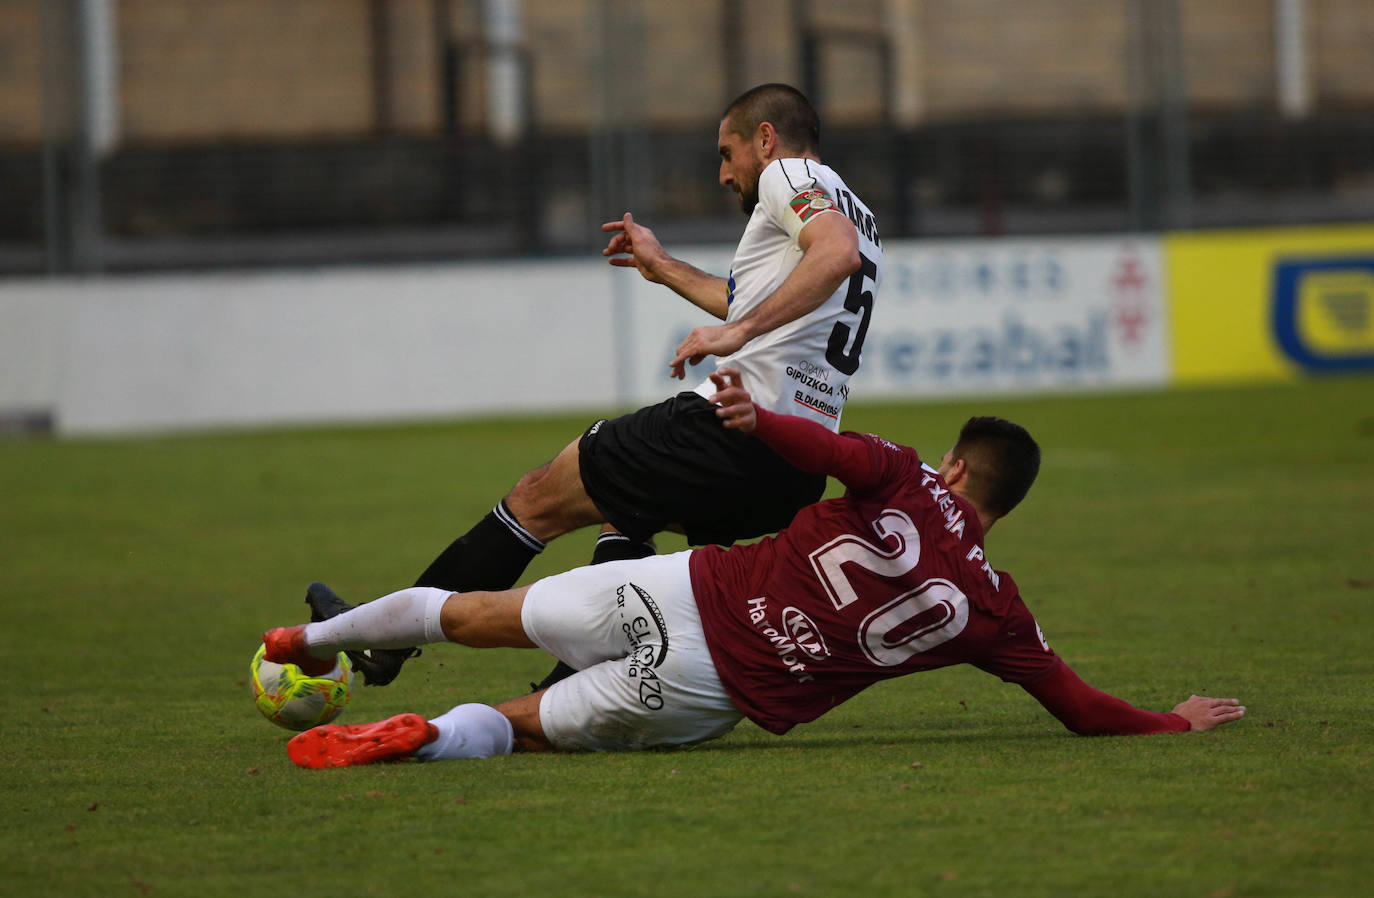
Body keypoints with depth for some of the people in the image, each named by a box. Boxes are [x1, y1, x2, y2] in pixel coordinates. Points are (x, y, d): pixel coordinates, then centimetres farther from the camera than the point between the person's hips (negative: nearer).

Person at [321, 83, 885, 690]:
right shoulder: (859, 217, 28)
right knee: (622, 507, 33)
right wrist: (665, 269, 51)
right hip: (798, 476, 9)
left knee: (538, 499, 5)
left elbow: (837, 252, -23)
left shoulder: (788, 174, -1)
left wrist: (736, 329, -27)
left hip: (732, 427, -9)